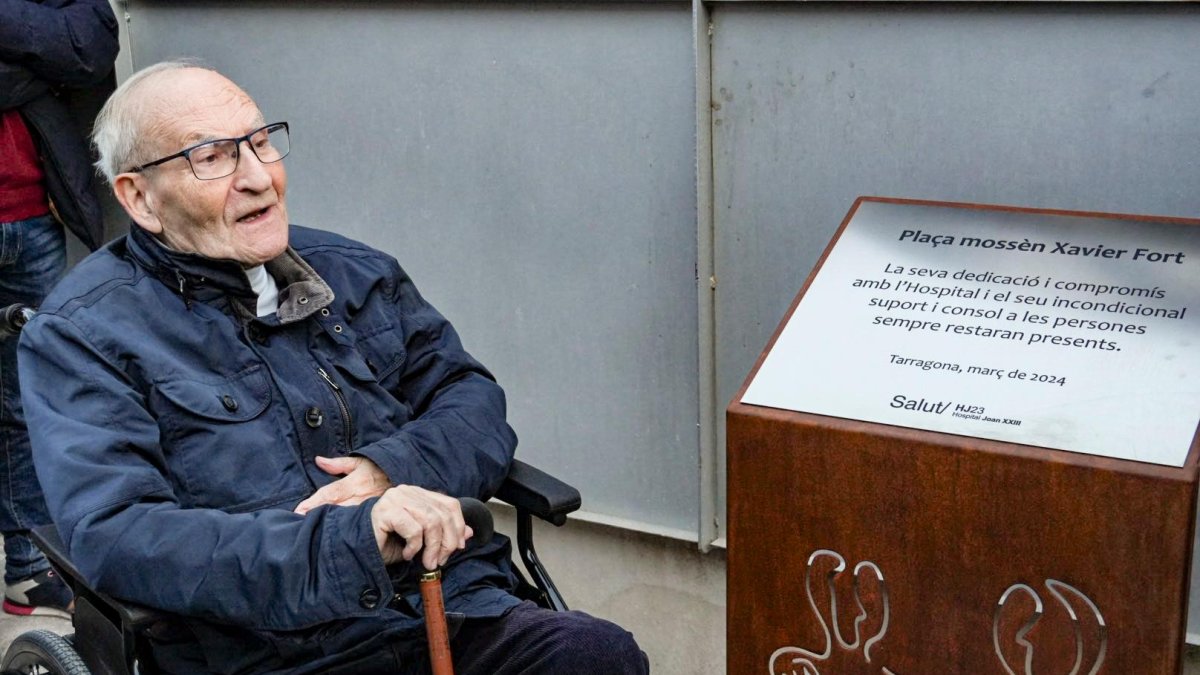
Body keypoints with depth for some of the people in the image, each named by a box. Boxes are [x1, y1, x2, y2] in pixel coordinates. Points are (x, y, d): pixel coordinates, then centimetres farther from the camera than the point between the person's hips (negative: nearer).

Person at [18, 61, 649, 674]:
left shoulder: (353, 272, 18)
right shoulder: (78, 334, 1)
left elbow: (473, 397, 17)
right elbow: (114, 537, -13)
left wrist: (396, 468, -8)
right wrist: (352, 537, -25)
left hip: (461, 611, 5)